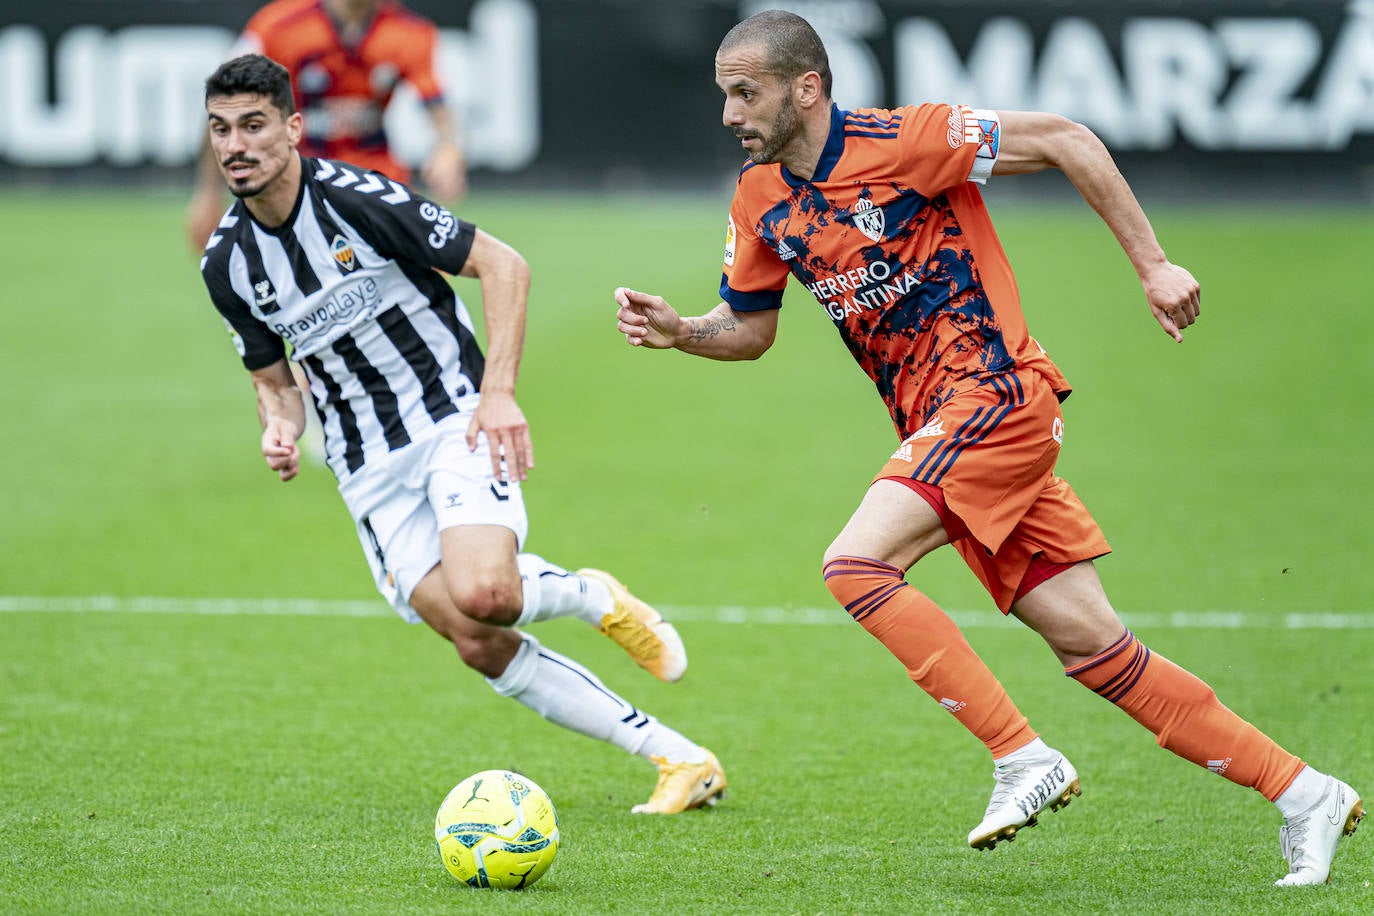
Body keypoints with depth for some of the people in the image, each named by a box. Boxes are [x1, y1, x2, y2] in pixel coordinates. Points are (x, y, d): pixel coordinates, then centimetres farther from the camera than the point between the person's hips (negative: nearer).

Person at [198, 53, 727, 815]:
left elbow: (501, 264, -9)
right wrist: (280, 427, -8)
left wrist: (499, 391, -18)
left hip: (454, 419, -5)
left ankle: (592, 596, 5)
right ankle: (679, 760, -2)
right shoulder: (225, 264, 1)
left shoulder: (356, 197, -15)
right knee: (479, 647, -10)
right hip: (370, 467, 5)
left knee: (482, 594, -31)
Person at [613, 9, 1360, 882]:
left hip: (997, 391, -7)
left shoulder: (894, 140, -14)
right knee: (1091, 645, 2)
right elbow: (749, 327, 21)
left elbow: (1066, 140, -11)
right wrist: (679, 332, -1)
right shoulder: (761, 199, 8)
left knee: (856, 564, -21)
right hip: (935, 423, 7)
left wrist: (1153, 264, -10)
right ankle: (1302, 792, 8)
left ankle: (1025, 759, -15)